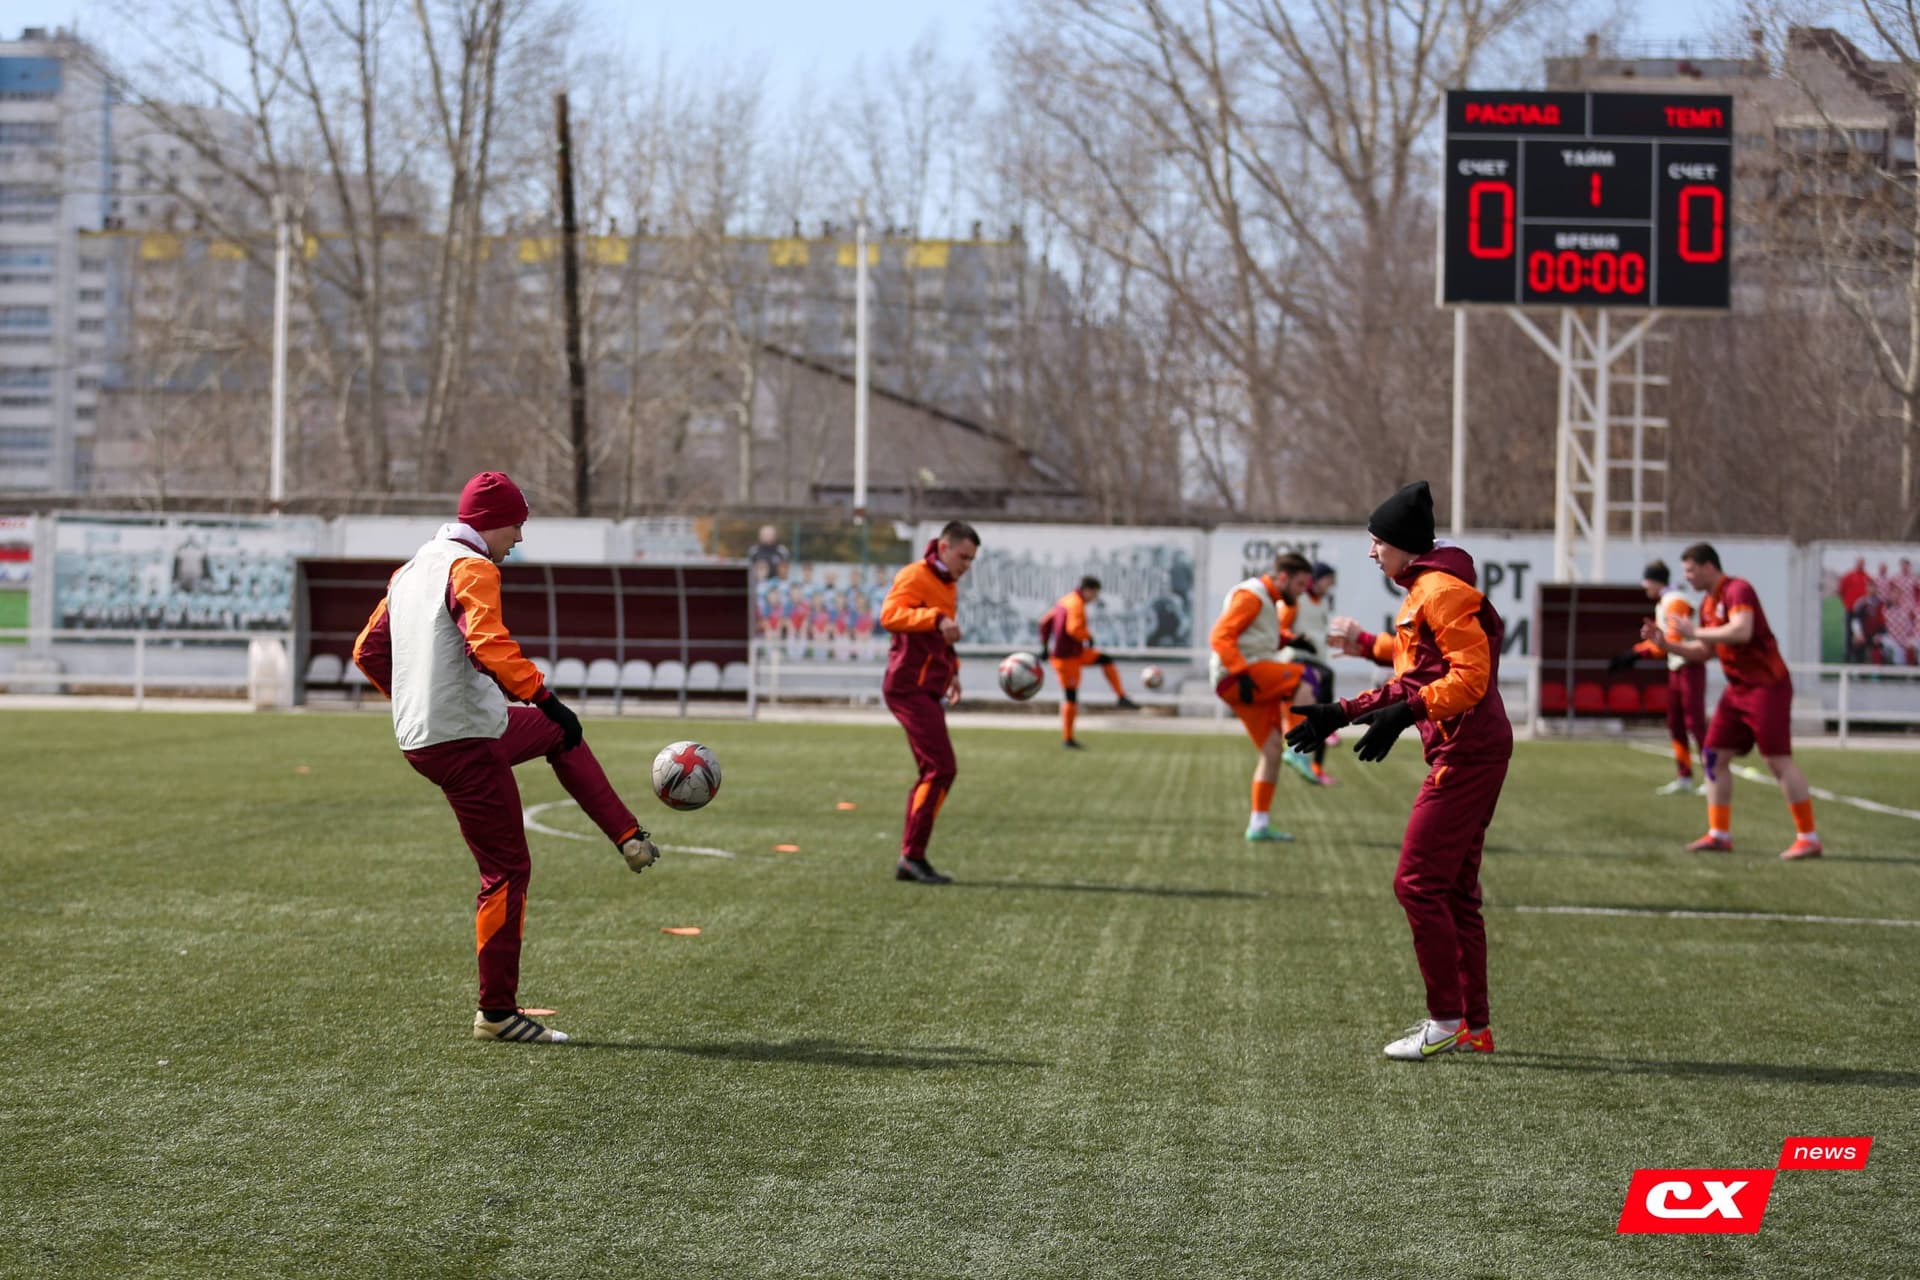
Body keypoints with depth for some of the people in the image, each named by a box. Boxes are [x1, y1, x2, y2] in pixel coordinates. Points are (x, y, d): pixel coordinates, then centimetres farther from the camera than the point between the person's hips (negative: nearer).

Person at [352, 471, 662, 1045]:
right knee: (506, 869, -4)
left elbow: (369, 651, 22)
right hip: (463, 743, -10)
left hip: (421, 734, 10)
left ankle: (631, 840, 26)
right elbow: (489, 644, -31)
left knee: (561, 734, 28)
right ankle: (496, 1012, 0)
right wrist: (544, 697, -31)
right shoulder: (471, 568, -13)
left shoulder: (412, 569, 16)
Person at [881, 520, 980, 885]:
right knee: (942, 769, -14)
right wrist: (937, 618, -38)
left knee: (932, 773, 10)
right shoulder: (915, 577, -11)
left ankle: (910, 860, 14)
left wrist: (952, 670, 18)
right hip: (910, 687, -10)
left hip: (928, 690, 10)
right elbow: (890, 615, -28)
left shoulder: (948, 584, 19)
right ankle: (913, 856, -10)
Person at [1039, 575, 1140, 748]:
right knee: (1071, 697, -4)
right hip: (1067, 658, -10)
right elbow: (1074, 628, -35)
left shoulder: (1064, 601, 10)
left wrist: (1045, 647, 17)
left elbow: (1045, 623, 15)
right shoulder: (1076, 604, -19)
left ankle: (1121, 697, 11)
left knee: (1105, 660, 15)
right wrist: (1088, 637, -17)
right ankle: (1067, 738, 1)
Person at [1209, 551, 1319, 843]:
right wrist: (1242, 673, -26)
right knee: (1304, 677, -24)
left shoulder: (1268, 601, 24)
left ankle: (1259, 824, 5)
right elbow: (1220, 636, -16)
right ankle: (1295, 748, -30)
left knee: (1273, 747, 4)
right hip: (1234, 677, -10)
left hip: (1249, 678, 10)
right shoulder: (1250, 595, -7)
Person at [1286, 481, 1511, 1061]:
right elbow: (1412, 678, 25)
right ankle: (1475, 1026, 18)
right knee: (1455, 889, 14)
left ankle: (1446, 1020, -4)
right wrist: (1340, 714, 26)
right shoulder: (1422, 590, 19)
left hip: (1464, 753, -11)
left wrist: (1404, 713, -28)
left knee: (1417, 883, -8)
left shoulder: (1440, 590, -13)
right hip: (1476, 752, 11)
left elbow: (1470, 675, -22)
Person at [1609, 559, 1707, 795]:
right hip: (1676, 669, 10)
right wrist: (1632, 654, 9)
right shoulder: (1662, 605, 16)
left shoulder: (1675, 602, -14)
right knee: (1675, 724, 10)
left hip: (1690, 667, -10)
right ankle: (1685, 779, 13)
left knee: (1695, 723, -10)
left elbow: (1672, 641, -20)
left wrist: (1638, 652, -20)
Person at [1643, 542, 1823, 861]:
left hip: (1767, 687, -9)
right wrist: (1665, 644, 10)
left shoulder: (1738, 591, -14)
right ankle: (1719, 834, 11)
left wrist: (1696, 631, -21)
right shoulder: (1708, 604, 14)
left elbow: (1742, 631, -31)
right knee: (1714, 756, 5)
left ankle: (1809, 838, -4)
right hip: (1738, 689, 9)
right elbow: (1704, 652, 21)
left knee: (1778, 760, -10)